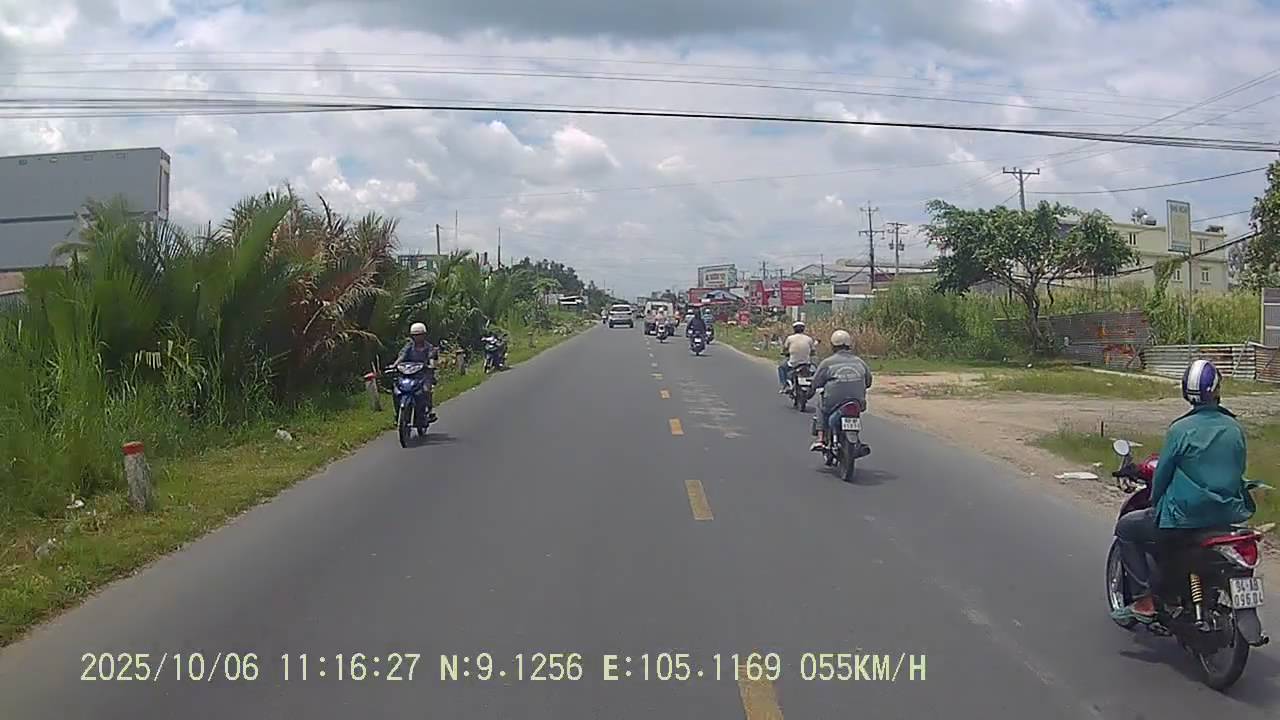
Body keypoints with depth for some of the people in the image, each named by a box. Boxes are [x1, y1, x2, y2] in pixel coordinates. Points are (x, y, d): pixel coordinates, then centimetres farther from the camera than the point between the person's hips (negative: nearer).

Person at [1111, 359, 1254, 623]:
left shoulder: (1181, 429, -14)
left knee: (1126, 527, 12)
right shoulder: (1234, 428, 1)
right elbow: (1238, 470, 12)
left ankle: (1144, 600, 6)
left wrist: (1156, 506, 11)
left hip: (1186, 516, -6)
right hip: (1229, 514, 6)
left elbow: (1162, 473, -7)